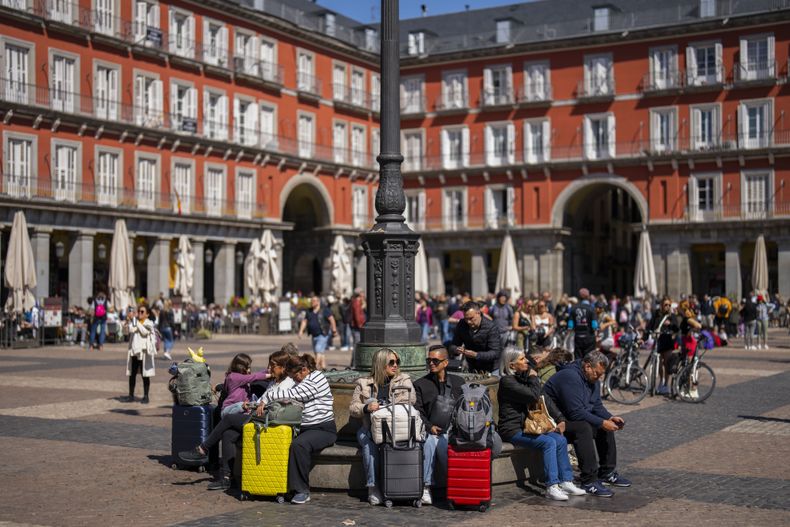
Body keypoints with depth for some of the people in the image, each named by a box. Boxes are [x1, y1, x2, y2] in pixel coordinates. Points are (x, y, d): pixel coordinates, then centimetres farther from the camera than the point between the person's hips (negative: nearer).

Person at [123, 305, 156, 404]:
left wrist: (137, 322, -9)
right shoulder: (133, 321, 9)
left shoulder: (149, 323, 0)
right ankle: (131, 396, 15)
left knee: (145, 375, 1)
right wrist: (133, 320, -12)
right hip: (134, 351, 4)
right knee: (132, 374, 7)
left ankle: (146, 396, 7)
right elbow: (131, 329, -9)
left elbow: (144, 332, -17)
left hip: (144, 351, -4)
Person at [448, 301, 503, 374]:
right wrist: (456, 350, -29)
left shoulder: (490, 327, -22)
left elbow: (495, 353, -27)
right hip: (472, 369, 4)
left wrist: (476, 355, -40)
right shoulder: (462, 325, -9)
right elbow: (452, 346, -5)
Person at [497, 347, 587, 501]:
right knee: (549, 442, -26)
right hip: (512, 430, -8)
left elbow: (544, 400, 15)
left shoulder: (523, 377, 15)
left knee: (561, 439, -9)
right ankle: (552, 487, -26)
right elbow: (534, 396, -23)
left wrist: (560, 419, 6)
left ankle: (566, 482, -7)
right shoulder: (507, 381, -13)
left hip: (526, 426, 8)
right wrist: (534, 378, -5)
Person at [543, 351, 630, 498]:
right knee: (583, 428, -34)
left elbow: (597, 406, 13)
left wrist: (610, 418, -6)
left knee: (606, 425, 2)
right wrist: (602, 422, -26)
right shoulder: (570, 377, -25)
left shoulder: (592, 379, 8)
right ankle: (589, 482, -32)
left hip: (569, 418, 10)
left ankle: (607, 473, 12)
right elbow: (576, 412, -30)